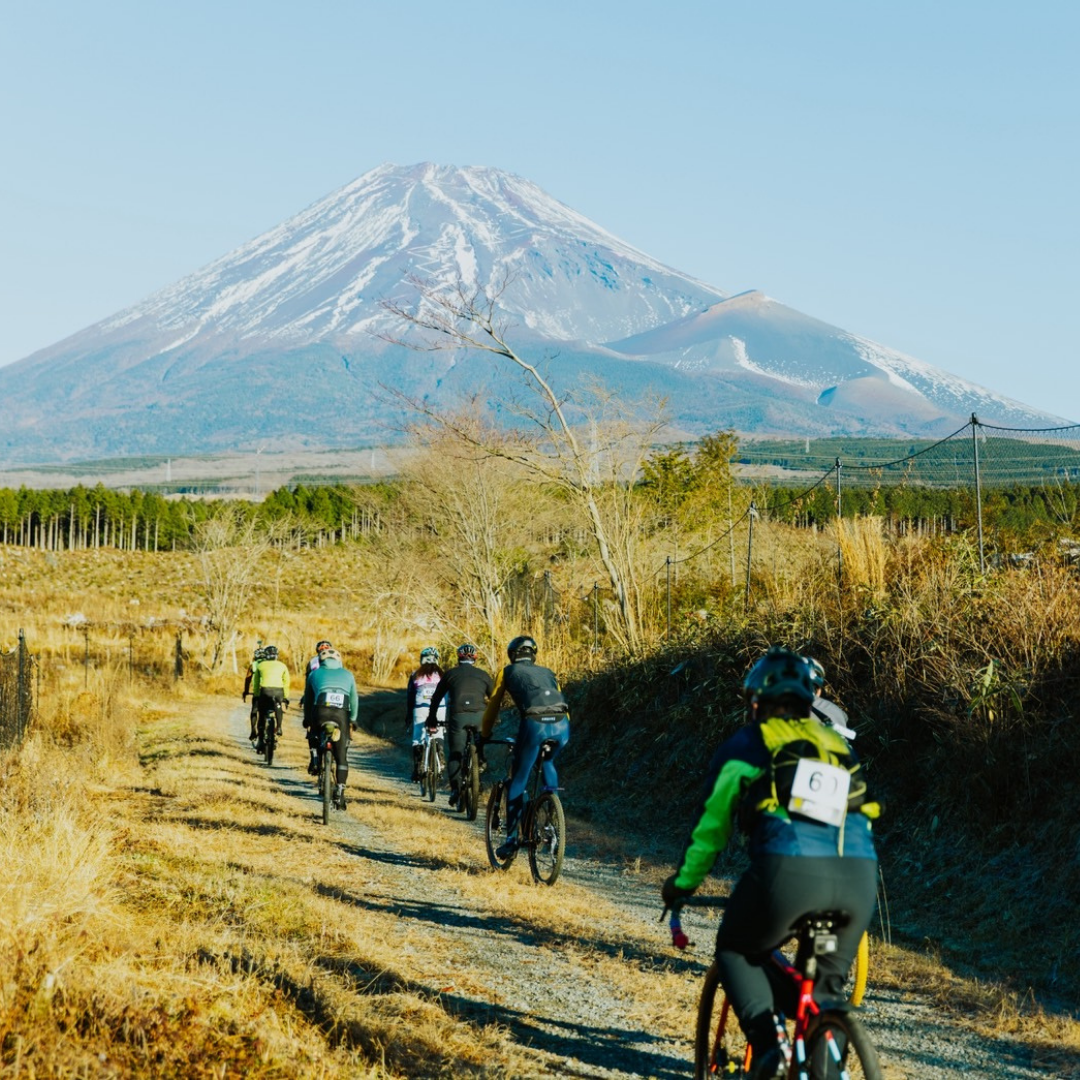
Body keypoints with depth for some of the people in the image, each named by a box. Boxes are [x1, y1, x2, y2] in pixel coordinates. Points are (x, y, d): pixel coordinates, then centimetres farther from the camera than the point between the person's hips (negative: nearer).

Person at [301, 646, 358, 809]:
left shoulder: (314, 673, 23)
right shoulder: (347, 675, 25)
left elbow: (308, 699, 28)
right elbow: (354, 699, 27)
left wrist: (306, 720, 40)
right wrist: (352, 720, 38)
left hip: (321, 711, 0)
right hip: (342, 714, 0)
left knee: (313, 735, 35)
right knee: (342, 757, 8)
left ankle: (315, 760, 13)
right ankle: (340, 793, 1)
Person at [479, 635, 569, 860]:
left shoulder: (508, 672, 24)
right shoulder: (547, 673, 33)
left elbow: (493, 706, 26)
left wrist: (484, 736, 37)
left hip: (534, 724, -4)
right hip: (561, 724, 4)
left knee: (518, 782, 10)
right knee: (548, 764, 33)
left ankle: (512, 837, 9)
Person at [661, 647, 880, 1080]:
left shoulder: (744, 744, 19)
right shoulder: (838, 744, 30)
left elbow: (710, 823, 24)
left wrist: (682, 883, 38)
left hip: (789, 867, -4)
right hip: (860, 875, 4)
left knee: (736, 951, 21)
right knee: (827, 981, 25)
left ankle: (769, 1042, 1)